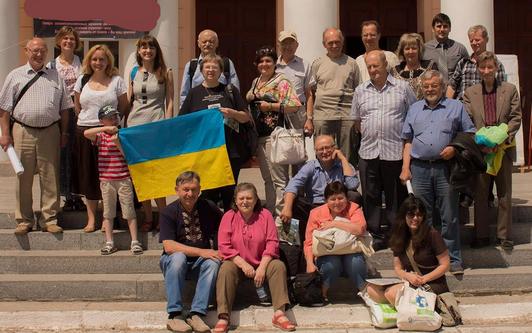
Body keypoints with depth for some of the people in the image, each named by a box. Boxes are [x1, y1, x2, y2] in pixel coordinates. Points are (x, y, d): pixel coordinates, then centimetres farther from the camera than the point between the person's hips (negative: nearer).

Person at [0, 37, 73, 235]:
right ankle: (24, 221, 11)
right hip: (23, 132, -1)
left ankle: (49, 220, 11)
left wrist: (64, 133, 8)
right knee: (23, 179, 2)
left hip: (50, 132, 1)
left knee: (50, 179, 2)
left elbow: (64, 108, 14)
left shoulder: (55, 77, 13)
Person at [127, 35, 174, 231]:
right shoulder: (134, 72, 13)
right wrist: (125, 124, 7)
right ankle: (148, 217, 12)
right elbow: (128, 100, 16)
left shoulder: (165, 73, 5)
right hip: (134, 124, 4)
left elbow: (169, 102, 2)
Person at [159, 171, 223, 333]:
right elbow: (168, 246, -20)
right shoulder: (169, 212, -9)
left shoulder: (209, 208, -1)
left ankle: (196, 314, -32)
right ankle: (174, 314, -33)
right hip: (174, 259, -2)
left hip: (201, 260, 2)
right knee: (178, 257, -35)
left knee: (213, 262, -30)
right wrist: (201, 252, -25)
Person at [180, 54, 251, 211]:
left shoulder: (230, 91, 9)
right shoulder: (194, 93, 9)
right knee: (208, 193, 3)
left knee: (229, 193, 5)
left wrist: (232, 113, -9)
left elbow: (246, 117, 9)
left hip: (230, 150, 0)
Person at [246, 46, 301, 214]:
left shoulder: (281, 82, -8)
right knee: (267, 178, 15)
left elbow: (295, 105, -18)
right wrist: (248, 97, 11)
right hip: (259, 135, 8)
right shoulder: (255, 82, 16)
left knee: (279, 179, -7)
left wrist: (271, 106, -17)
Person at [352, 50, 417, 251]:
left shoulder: (402, 88, 3)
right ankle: (375, 236, 16)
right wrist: (368, 136, 10)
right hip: (368, 152, 3)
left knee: (396, 196, 5)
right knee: (371, 196, 7)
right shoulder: (360, 91, 11)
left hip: (396, 151, -3)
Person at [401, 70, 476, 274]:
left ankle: (453, 259, 7)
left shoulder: (456, 107, 9)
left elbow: (470, 134, 8)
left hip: (445, 168, -2)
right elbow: (408, 141, 15)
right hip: (419, 168, 2)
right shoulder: (414, 109, 16)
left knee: (449, 217, -1)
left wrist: (454, 148, -10)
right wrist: (405, 168, 5)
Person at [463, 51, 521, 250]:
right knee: (480, 194, 7)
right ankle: (481, 235, 16)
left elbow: (516, 117, 1)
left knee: (504, 194, 7)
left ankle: (504, 236, 16)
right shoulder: (470, 93, 6)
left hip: (503, 149, 0)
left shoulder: (510, 90, 5)